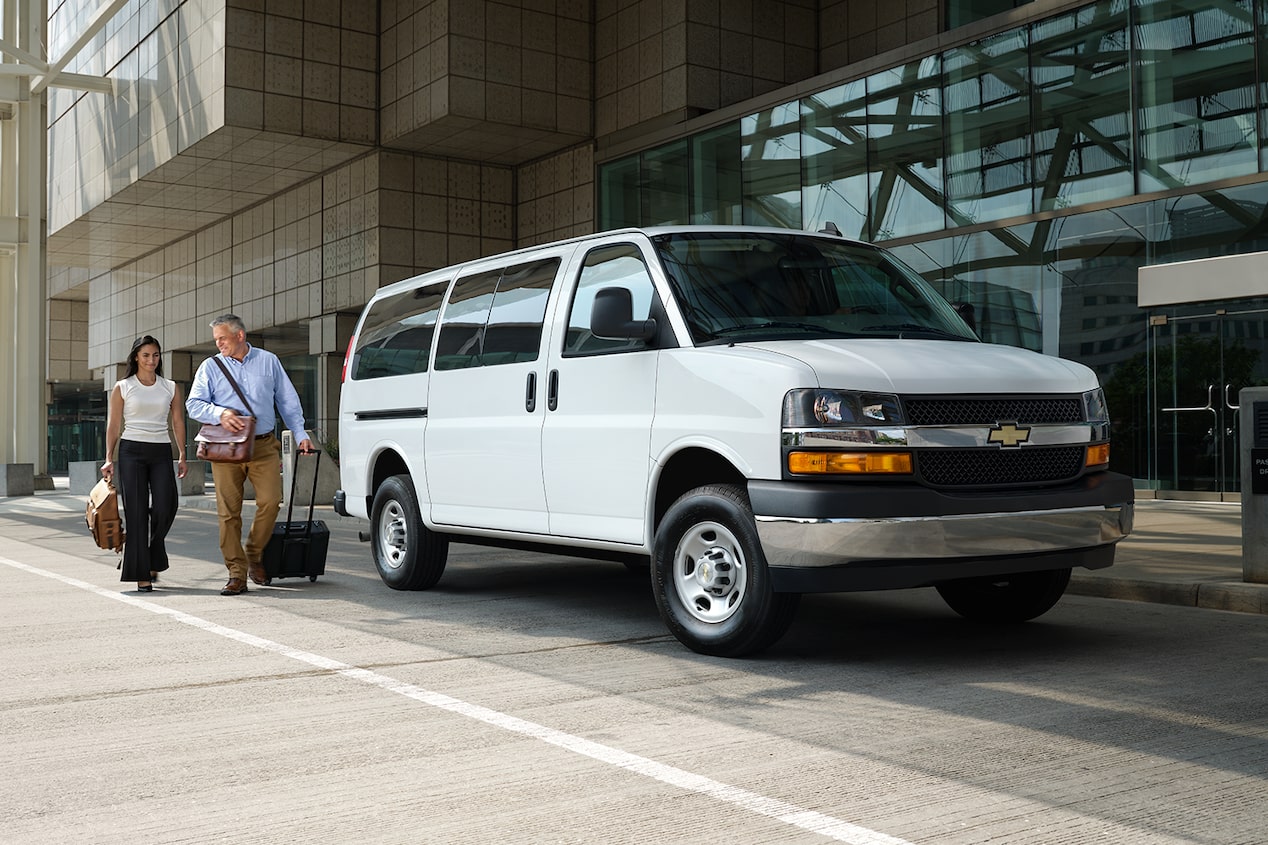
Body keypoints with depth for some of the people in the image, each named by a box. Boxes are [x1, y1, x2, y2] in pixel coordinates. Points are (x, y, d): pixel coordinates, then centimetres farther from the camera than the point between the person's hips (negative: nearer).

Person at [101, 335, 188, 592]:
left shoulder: (171, 388, 11)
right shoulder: (122, 387, 6)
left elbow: (178, 422, 12)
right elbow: (114, 424, 6)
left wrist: (182, 456, 5)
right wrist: (109, 459, 0)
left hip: (161, 452, 2)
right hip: (131, 451, -2)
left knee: (165, 507, -11)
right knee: (136, 511, -4)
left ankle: (152, 560, 16)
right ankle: (141, 573, -1)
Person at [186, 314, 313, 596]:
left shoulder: (268, 361, 12)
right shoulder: (210, 367, 10)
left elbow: (288, 401, 16)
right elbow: (193, 404, 4)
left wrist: (300, 434, 10)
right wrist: (220, 414, -14)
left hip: (264, 446, 0)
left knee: (270, 501, -12)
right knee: (229, 510, -4)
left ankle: (254, 555, 12)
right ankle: (236, 574, 2)